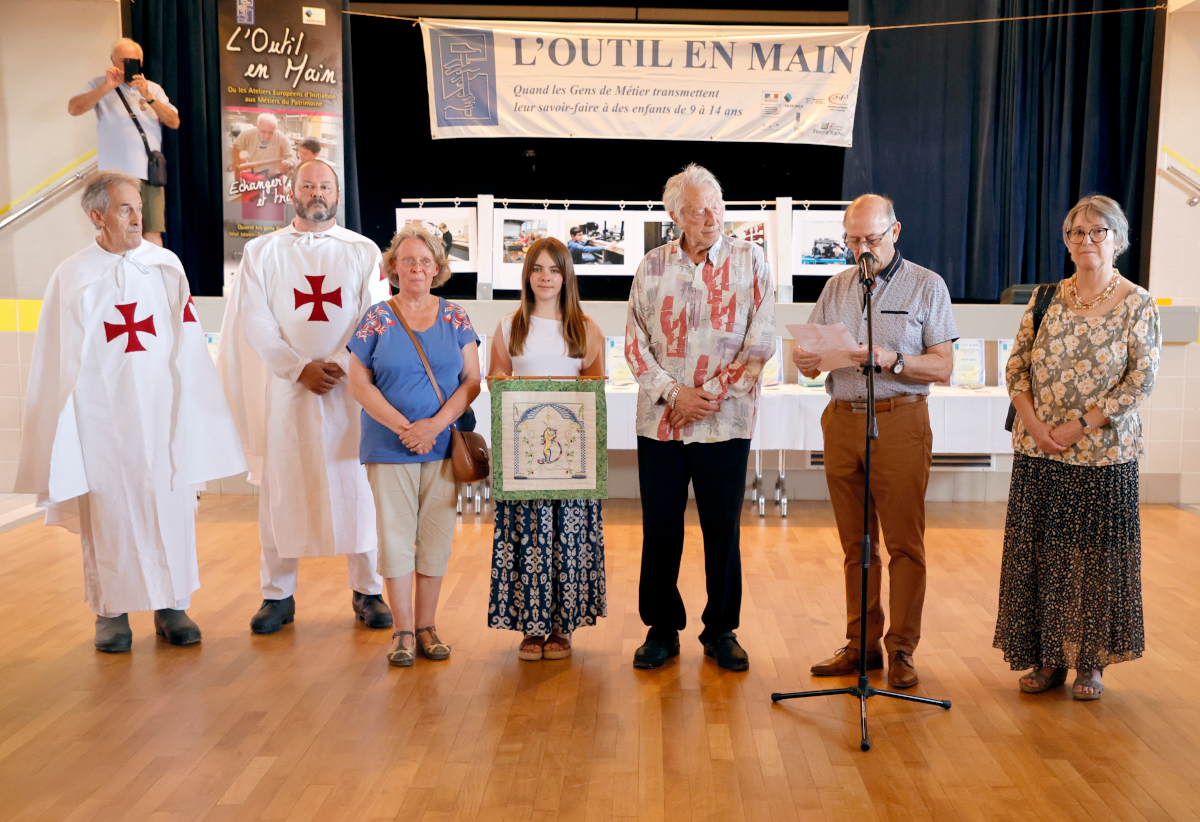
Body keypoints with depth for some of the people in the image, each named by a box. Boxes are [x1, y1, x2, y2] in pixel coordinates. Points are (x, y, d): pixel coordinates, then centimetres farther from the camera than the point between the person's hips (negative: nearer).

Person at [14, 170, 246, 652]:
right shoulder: (72, 277, 2)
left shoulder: (166, 267, 5)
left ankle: (172, 606, 15)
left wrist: (188, 413, -2)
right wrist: (64, 434, -2)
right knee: (108, 511, 3)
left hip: (162, 413, 1)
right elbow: (62, 361, 2)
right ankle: (111, 611, 17)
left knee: (171, 510, 3)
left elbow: (187, 349, 4)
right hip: (102, 418, -1)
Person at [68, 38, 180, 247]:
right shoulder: (100, 85, 12)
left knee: (153, 236, -8)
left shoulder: (153, 89, 18)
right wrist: (107, 87, -11)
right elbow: (74, 109, -3)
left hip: (149, 174, 1)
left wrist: (148, 96, -7)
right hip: (115, 174, -1)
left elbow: (174, 122, 6)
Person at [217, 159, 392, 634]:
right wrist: (301, 368, -11)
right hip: (285, 387, 0)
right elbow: (255, 323, 0)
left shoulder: (363, 251, 8)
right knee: (281, 489, 3)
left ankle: (367, 591, 11)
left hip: (350, 387, 0)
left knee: (356, 486, 0)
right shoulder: (262, 251, 9)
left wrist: (339, 364, -14)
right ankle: (278, 595, 14)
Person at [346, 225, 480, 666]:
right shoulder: (376, 319, 2)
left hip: (444, 446, 1)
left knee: (436, 535, 5)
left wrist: (436, 423, -12)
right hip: (390, 446, -1)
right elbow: (359, 382, -2)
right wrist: (404, 427, -12)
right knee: (396, 534, 2)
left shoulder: (455, 318, 6)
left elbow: (472, 380, 2)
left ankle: (426, 625, 17)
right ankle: (403, 630, 12)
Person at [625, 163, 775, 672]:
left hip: (725, 421, -1)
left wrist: (710, 395, -10)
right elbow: (635, 343, 5)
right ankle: (662, 629, 21)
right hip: (660, 420, 2)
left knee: (723, 530, 5)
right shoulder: (652, 267, 7)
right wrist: (675, 393, -8)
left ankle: (721, 630, 21)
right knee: (660, 530, 5)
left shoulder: (749, 260, 2)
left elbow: (761, 342, -3)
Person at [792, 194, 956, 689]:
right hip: (842, 420, 4)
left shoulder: (926, 286, 3)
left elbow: (943, 367, -3)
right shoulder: (837, 286, 15)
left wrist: (891, 360, -19)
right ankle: (861, 644, 17)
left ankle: (901, 650, 8)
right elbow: (814, 357, 13)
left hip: (900, 422, -4)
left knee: (904, 542, -2)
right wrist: (804, 362, -10)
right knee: (855, 542, 8)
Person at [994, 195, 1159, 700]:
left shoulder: (1138, 306, -2)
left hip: (1103, 453, -3)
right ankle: (1048, 658, 19)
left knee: (1095, 553, 4)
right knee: (1038, 550, 6)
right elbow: (1017, 365, 6)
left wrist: (1079, 426, -14)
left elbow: (1141, 380, -8)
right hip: (1037, 450, 3)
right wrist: (1032, 420, -9)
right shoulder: (1046, 297, 8)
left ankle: (1091, 662, 19)